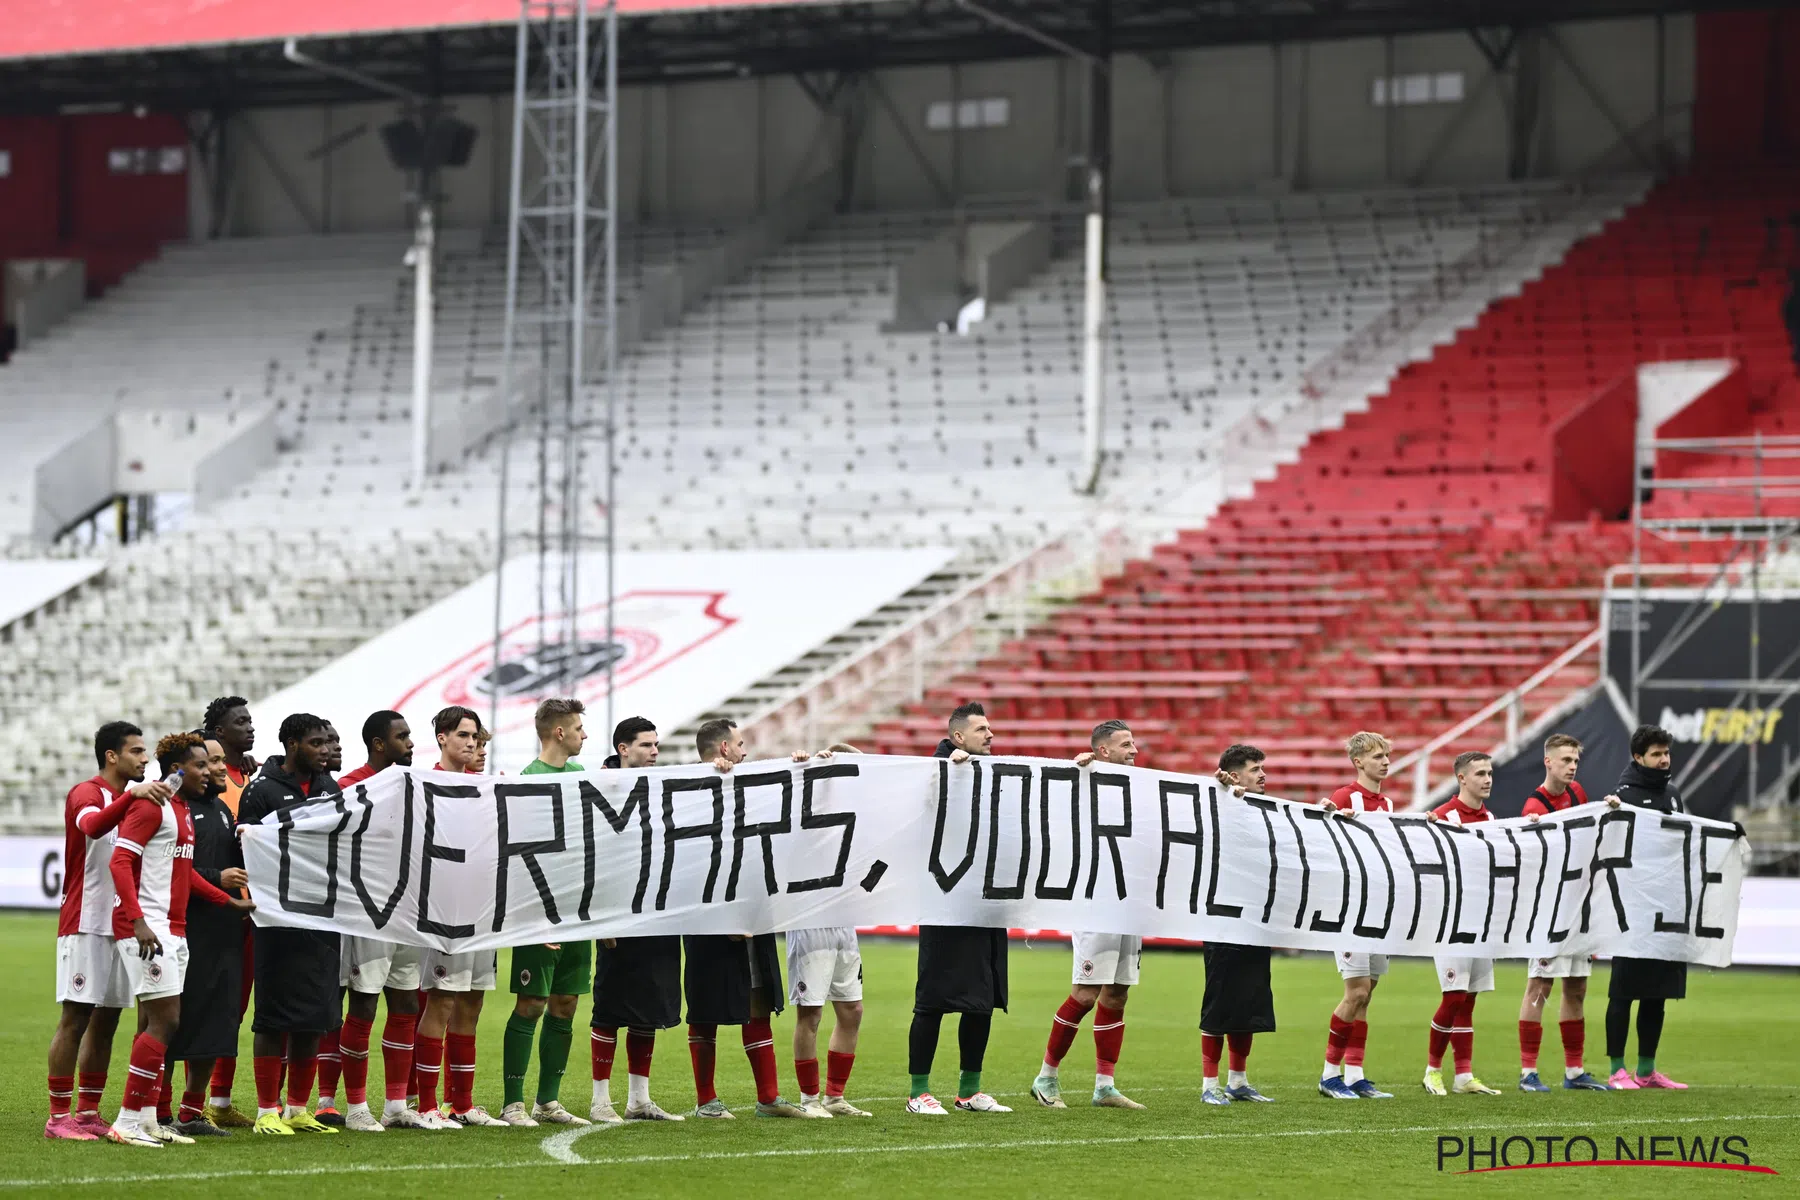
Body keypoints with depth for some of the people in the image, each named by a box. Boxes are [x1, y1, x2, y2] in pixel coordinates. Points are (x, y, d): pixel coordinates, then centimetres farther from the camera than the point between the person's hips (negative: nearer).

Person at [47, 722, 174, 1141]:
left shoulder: (133, 797, 17)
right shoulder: (87, 793, -9)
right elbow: (92, 824, -33)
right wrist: (133, 795, -44)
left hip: (120, 924, 8)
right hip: (85, 923, -8)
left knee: (106, 1020, 8)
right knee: (76, 1017, -8)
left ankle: (89, 1113, 13)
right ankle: (58, 1117, -7)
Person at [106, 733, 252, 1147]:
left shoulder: (182, 811, 19)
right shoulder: (151, 806, -11)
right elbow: (120, 862, -19)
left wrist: (230, 901, 29)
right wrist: (138, 921, -27)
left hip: (172, 929, 10)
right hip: (147, 926, -10)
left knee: (154, 1023, 9)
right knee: (164, 1020, -13)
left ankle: (147, 1120, 12)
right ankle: (127, 1123, -11)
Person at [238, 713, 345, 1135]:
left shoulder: (329, 787, 14)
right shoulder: (262, 791, -5)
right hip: (280, 921, -6)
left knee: (314, 1015, 8)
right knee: (274, 1017, -3)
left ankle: (299, 1110, 17)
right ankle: (267, 1112, 3)